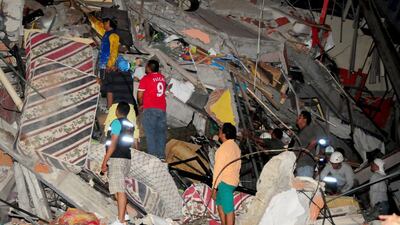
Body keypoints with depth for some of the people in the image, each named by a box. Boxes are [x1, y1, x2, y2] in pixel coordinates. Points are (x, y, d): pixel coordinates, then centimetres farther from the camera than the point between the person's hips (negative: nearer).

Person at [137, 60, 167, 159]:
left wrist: (141, 105, 11)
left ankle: (152, 154, -9)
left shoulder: (146, 78, -4)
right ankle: (161, 154, 6)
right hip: (162, 108, 5)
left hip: (150, 109, -5)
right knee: (161, 132, 7)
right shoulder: (162, 77, 12)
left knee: (150, 132, -3)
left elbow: (140, 95, -6)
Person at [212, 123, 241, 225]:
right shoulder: (235, 146, 11)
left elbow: (219, 168, -17)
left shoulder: (224, 147, -17)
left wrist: (214, 187, -13)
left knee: (228, 209, -6)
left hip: (225, 182, -10)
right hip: (234, 181, 10)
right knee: (220, 203, 23)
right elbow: (238, 165, 16)